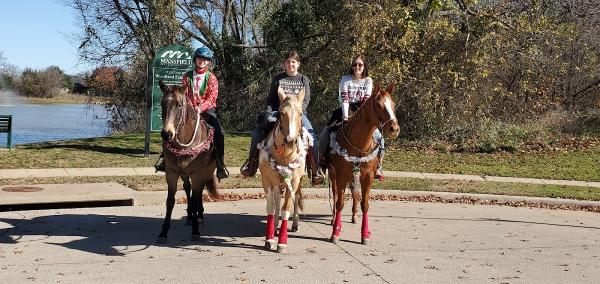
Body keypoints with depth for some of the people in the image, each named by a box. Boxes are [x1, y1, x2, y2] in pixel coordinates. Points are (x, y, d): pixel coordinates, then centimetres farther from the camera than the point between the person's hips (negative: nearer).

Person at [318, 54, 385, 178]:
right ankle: (322, 162, 0)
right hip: (345, 112, -1)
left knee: (378, 137, -16)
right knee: (325, 134, -17)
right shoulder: (345, 80, -5)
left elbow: (366, 101, -9)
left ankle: (378, 166, -3)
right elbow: (344, 99, -15)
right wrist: (346, 116, -27)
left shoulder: (368, 81, -1)